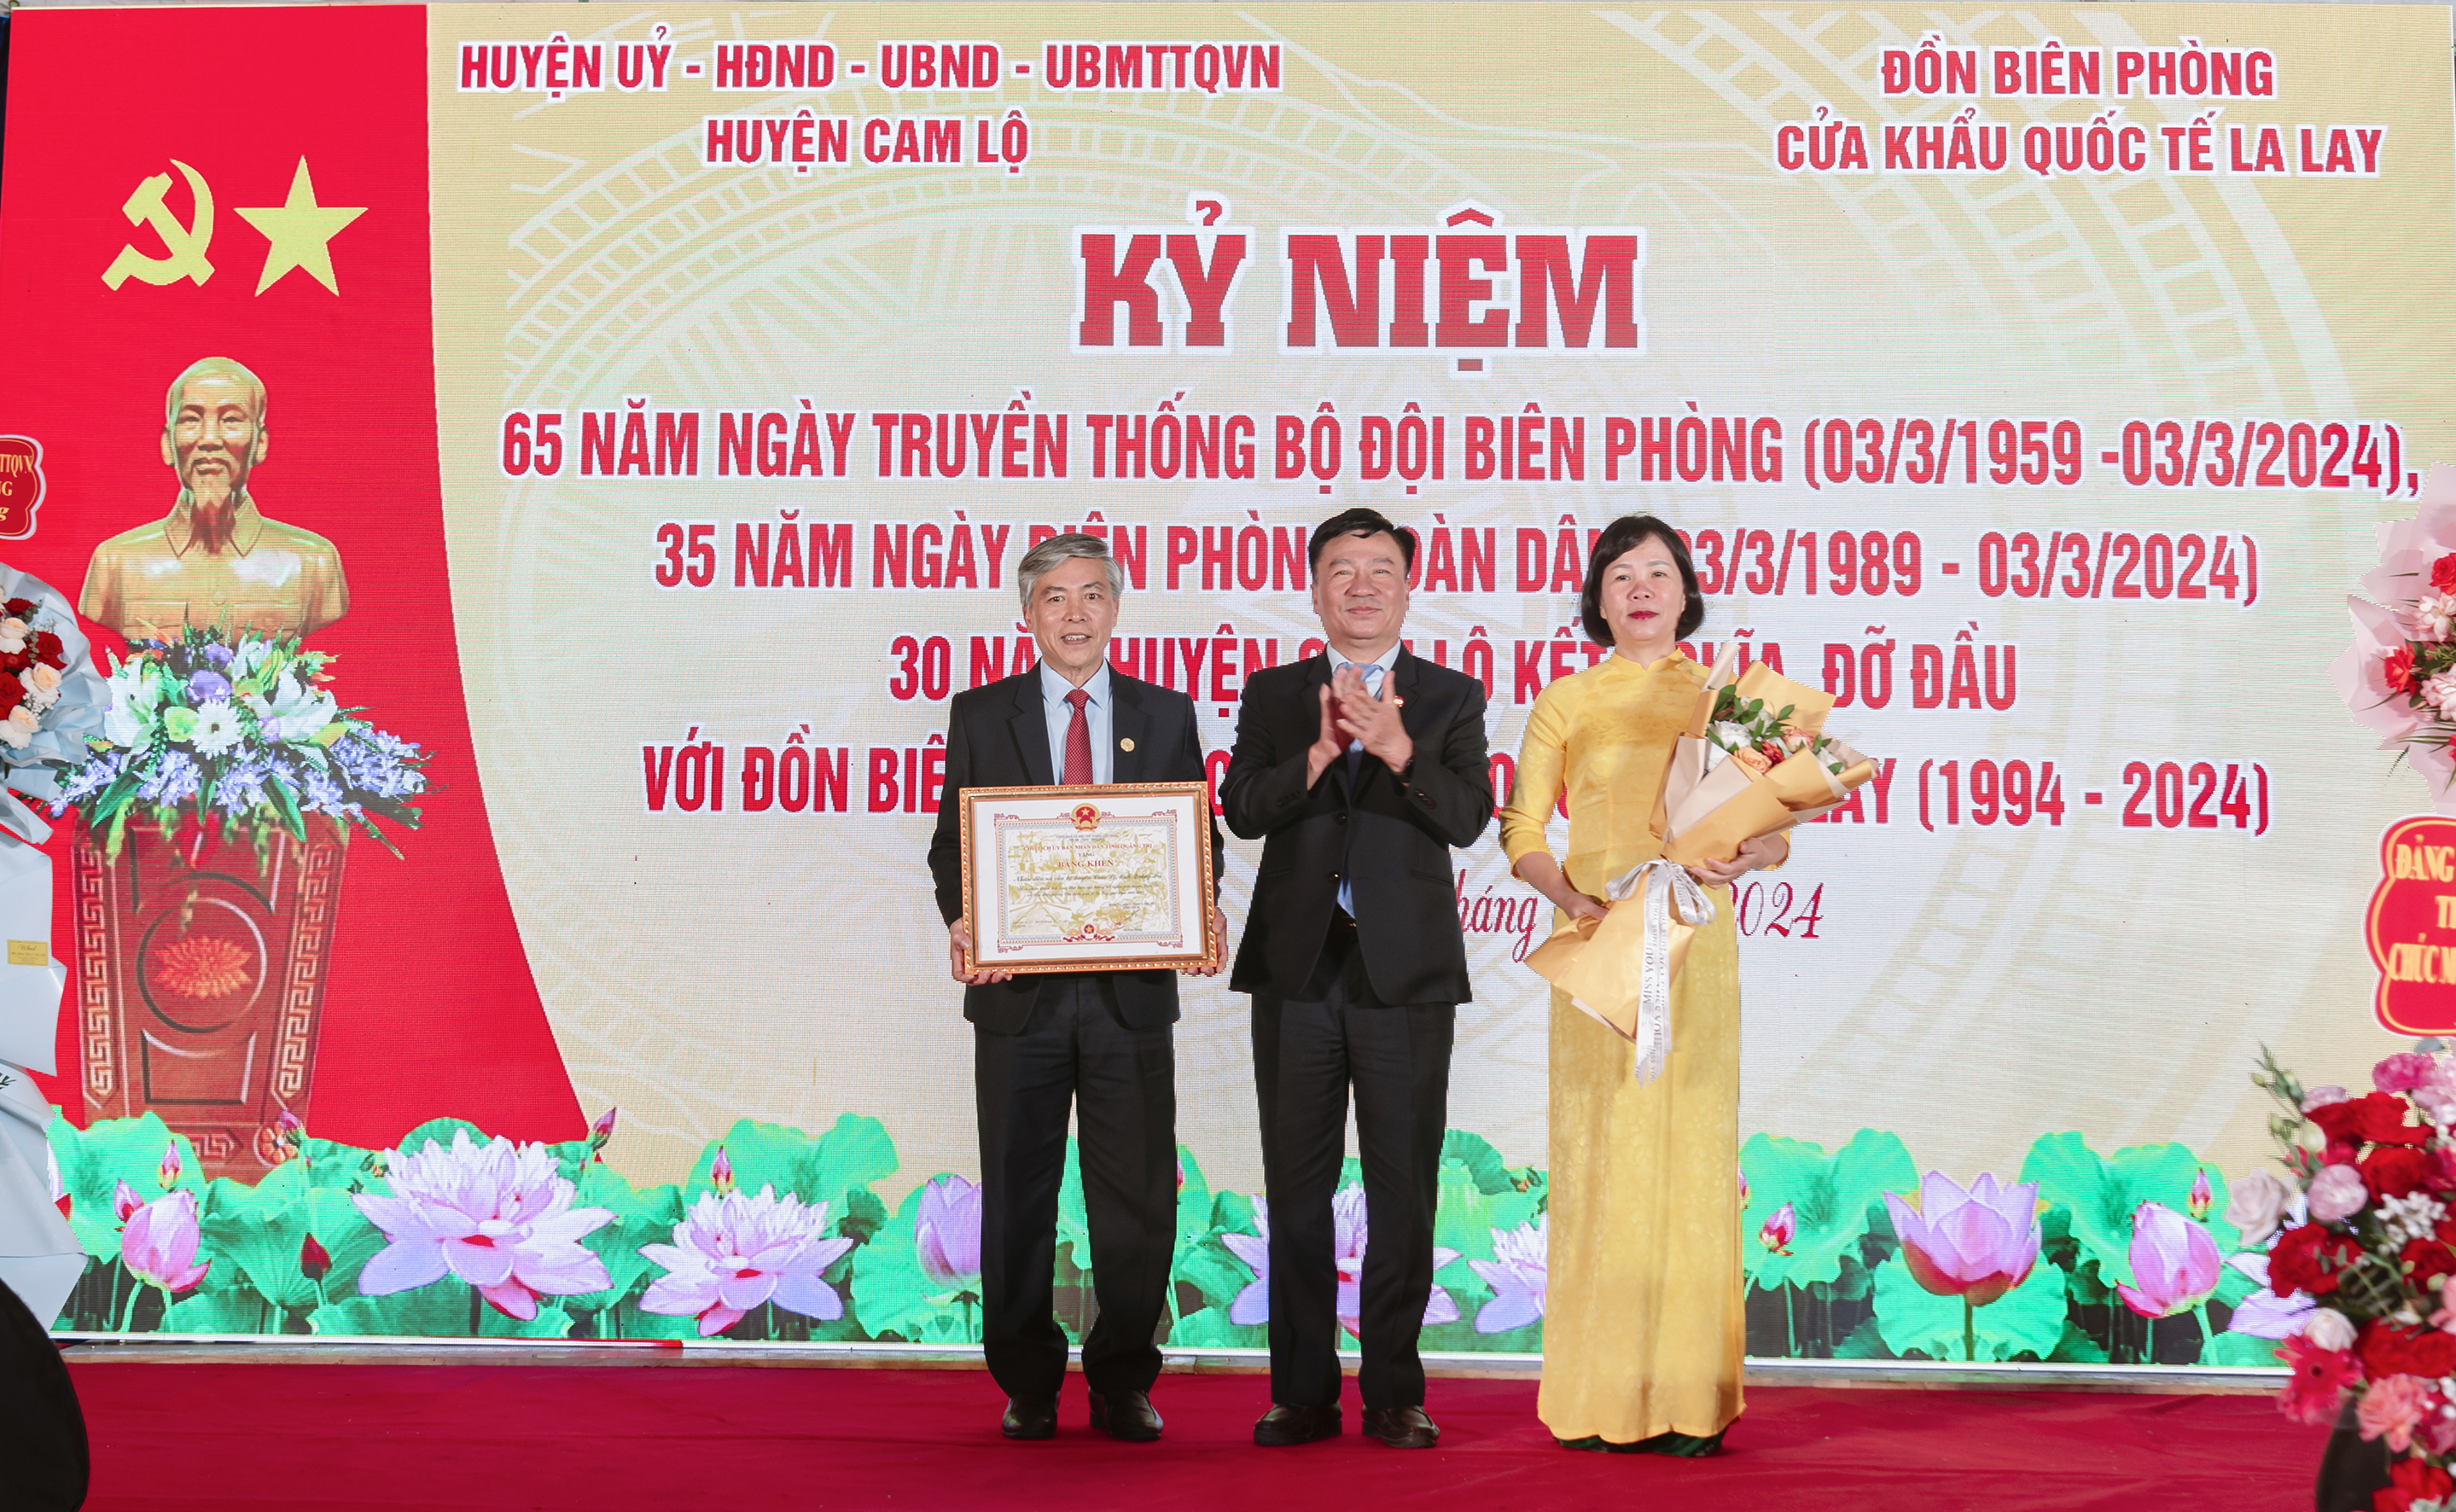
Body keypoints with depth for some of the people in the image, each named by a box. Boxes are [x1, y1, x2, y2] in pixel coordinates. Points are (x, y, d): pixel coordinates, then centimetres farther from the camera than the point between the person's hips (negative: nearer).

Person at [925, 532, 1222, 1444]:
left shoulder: (1166, 717, 10)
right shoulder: (979, 715, 8)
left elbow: (1199, 838, 10)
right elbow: (952, 841, 6)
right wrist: (962, 921, -13)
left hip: (1132, 991, 1)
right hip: (1020, 991, 0)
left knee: (1136, 1198, 3)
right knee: (1018, 1195, 5)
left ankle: (1123, 1383, 15)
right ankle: (1028, 1384, 16)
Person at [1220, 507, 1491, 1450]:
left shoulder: (1451, 698, 7)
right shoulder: (1272, 696, 11)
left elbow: (1467, 817, -7)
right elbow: (1244, 809, -3)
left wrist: (1396, 748, -21)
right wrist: (1324, 750, -17)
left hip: (1405, 972, -1)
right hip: (1299, 971, 1)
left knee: (1403, 1189, 2)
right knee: (1297, 1188, 5)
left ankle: (1394, 1392, 11)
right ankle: (1304, 1392, 12)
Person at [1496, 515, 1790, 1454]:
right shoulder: (1566, 702, 9)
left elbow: (1775, 827, 9)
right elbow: (1522, 830, 5)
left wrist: (1745, 857, -13)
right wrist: (1566, 892, -13)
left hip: (1694, 943, 1)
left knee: (1690, 1147, -2)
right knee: (1601, 1150, -3)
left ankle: (1688, 1396, 2)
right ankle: (1600, 1396, 2)